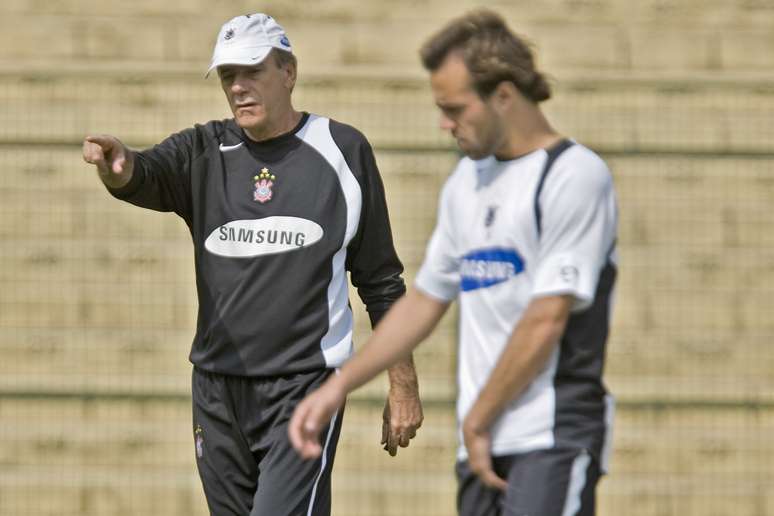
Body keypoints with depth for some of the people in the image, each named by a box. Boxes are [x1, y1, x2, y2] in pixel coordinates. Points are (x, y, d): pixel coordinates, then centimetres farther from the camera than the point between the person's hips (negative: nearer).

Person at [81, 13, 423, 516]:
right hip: (218, 390, 4)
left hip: (307, 385, -4)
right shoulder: (205, 151, 5)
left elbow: (380, 278, 6)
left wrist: (403, 385, 4)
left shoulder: (343, 150, 1)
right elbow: (148, 176, -18)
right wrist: (119, 165, -43)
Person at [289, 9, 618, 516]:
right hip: (483, 444, 7)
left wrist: (477, 422, -8)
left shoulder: (575, 175, -8)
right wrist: (338, 387, 20)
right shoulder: (466, 181, 18)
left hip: (553, 441, -7)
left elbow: (546, 321, -14)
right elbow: (425, 300, 26)